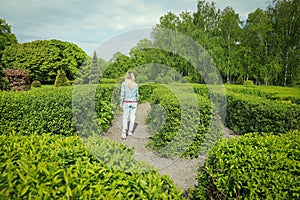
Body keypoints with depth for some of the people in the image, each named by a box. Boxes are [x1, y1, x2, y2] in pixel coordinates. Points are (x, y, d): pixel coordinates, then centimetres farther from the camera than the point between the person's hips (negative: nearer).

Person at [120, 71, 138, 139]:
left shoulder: (124, 83, -9)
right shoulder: (135, 84, 0)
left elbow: (122, 94, -11)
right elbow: (137, 95, 5)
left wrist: (121, 103, -4)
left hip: (126, 103, -2)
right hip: (134, 103, 2)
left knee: (125, 117, 8)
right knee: (132, 117, 14)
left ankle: (124, 132, -3)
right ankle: (130, 131, 24)